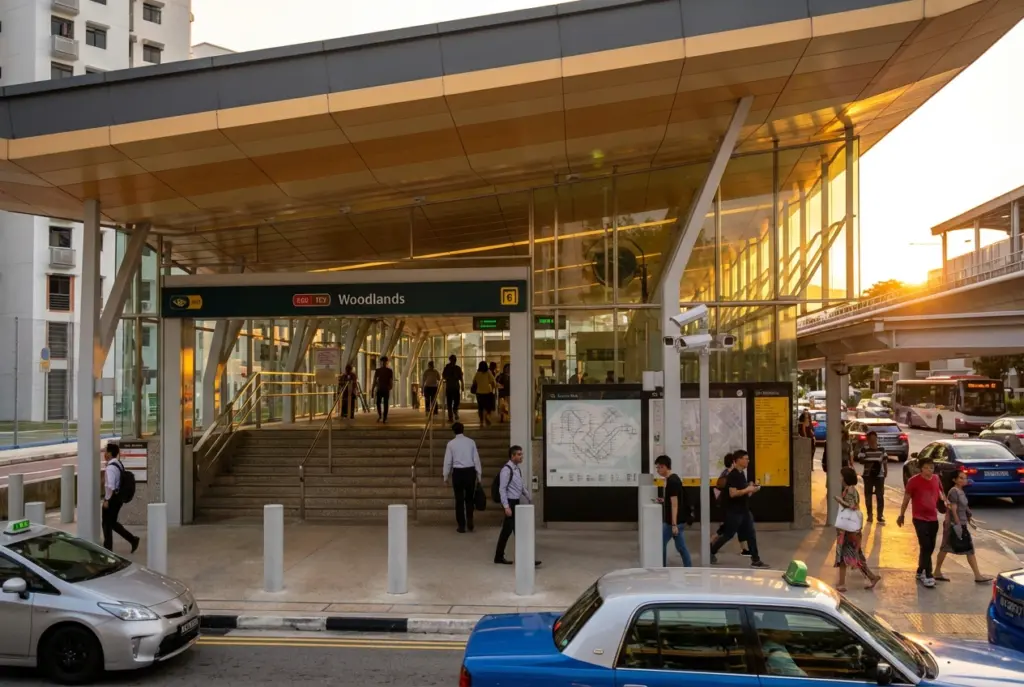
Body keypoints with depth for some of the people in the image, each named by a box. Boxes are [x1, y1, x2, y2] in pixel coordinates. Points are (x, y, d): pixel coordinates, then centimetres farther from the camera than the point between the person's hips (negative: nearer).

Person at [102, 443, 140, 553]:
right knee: (113, 522, 18)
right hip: (119, 497, 9)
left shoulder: (110, 467, -19)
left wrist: (106, 499, -18)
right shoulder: (119, 464, 10)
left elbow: (110, 486, -25)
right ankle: (133, 539, 15)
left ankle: (108, 548, 14)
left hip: (112, 498, -9)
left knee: (107, 524, 5)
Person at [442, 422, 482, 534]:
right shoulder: (471, 442, 1)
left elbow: (448, 461, 0)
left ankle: (461, 526, 11)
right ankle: (470, 521, 3)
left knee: (459, 499, 8)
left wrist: (446, 476, 9)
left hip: (458, 472, -1)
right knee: (469, 498, 16)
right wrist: (479, 474, 9)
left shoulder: (451, 443, -2)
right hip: (470, 471, 1)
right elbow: (476, 459, 3)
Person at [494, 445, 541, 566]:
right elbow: (502, 489, -19)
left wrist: (529, 498, 17)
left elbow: (521, 486, 21)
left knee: (507, 530, 14)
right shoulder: (506, 469, -16)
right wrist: (506, 506, -23)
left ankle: (499, 557, 22)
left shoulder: (517, 469, 12)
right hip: (510, 503, -9)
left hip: (516, 502, 9)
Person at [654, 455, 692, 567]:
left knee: (661, 544, 1)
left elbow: (674, 504, -22)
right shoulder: (674, 479, 11)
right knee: (681, 547, 11)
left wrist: (674, 524, -23)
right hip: (679, 520, 10)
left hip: (673, 521, -10)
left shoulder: (671, 481, -19)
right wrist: (663, 501, 15)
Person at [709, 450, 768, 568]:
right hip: (734, 511, -9)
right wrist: (747, 489, -21)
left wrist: (752, 489, 3)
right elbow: (732, 493, -27)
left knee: (751, 534, 6)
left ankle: (755, 560, 10)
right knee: (728, 535, 2)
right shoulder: (733, 475, -19)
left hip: (744, 510, 9)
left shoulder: (742, 474, 11)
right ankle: (710, 552, 20)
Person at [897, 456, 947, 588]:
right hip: (920, 519, -6)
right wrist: (902, 515, 2)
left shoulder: (936, 479, 2)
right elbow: (906, 498, -4)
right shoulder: (914, 481, -12)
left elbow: (941, 494, 17)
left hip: (933, 518, 6)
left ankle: (920, 571, 28)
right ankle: (928, 576, -5)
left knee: (930, 547, 12)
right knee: (925, 546, -10)